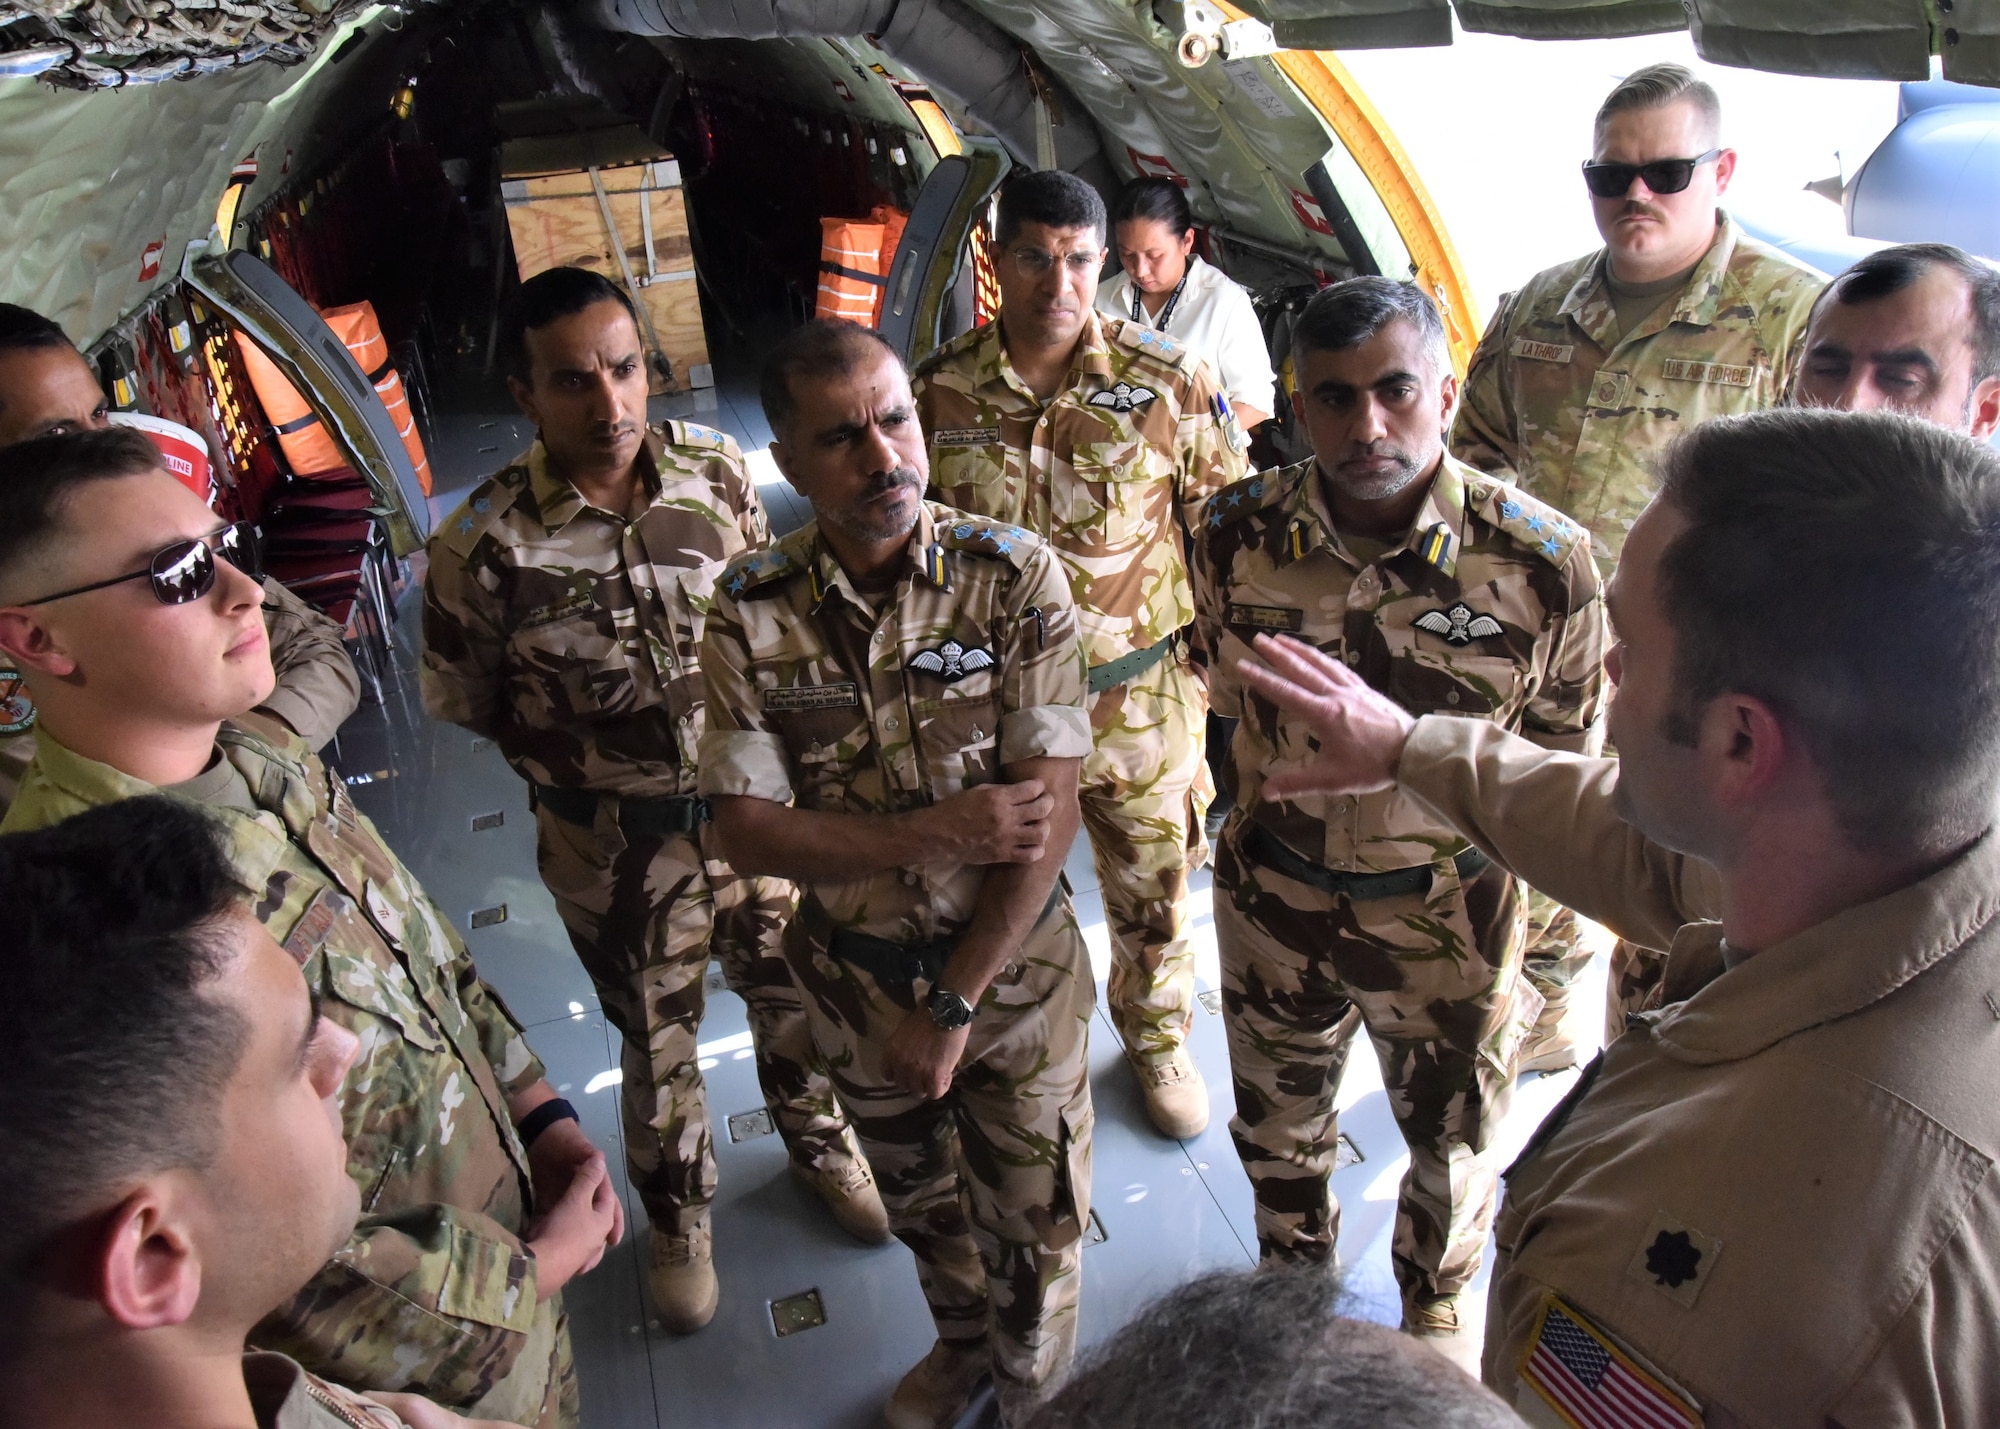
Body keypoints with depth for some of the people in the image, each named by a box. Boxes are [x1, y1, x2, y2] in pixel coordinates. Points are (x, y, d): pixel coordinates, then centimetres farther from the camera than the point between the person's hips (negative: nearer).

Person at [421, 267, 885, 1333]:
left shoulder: (715, 470, -9)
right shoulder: (485, 541, -19)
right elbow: (461, 701, -5)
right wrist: (583, 765, -5)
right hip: (617, 846, -2)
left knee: (795, 993, 22)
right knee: (656, 1039, 19)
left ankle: (821, 1147, 53)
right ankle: (678, 1220, 47)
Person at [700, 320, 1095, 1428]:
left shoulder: (1015, 576, -18)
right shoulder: (751, 611, -13)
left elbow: (1049, 812, -20)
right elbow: (746, 830, -14)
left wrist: (954, 1005, -18)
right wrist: (935, 832, -26)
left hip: (1013, 969, -2)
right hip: (855, 978, 2)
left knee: (1031, 1227, 18)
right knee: (919, 1201, 27)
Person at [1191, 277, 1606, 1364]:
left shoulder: (1543, 560, -21)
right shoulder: (1237, 534, -15)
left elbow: (1562, 765, -7)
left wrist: (1550, 948, -1)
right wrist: (1272, 822, 10)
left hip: (1450, 913, -1)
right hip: (1273, 897, 2)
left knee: (1454, 1143, 23)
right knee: (1276, 1130, 25)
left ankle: (1434, 1303, 56)